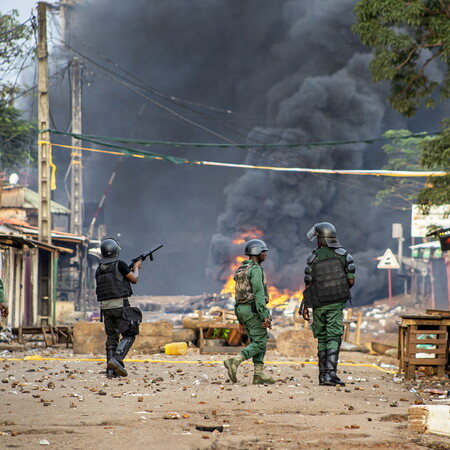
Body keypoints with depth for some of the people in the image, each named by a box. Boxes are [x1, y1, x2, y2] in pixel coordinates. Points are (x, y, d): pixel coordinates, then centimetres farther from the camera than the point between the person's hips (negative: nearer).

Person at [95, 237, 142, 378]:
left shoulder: (99, 269, 12)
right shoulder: (119, 264, -7)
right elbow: (134, 279, 1)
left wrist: (130, 270, 32)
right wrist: (136, 267, 21)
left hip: (106, 307, 6)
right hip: (120, 304, -6)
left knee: (112, 337, 11)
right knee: (129, 335, 0)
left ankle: (111, 370, 6)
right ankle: (116, 359, -18)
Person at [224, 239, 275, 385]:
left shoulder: (241, 270, 17)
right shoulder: (255, 269, -13)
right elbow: (259, 294, -20)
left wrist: (241, 320, 22)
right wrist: (265, 316, -22)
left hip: (241, 309, 9)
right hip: (253, 309, -9)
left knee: (258, 342, 13)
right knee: (259, 343, -7)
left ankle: (259, 374, 8)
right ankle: (234, 362, -22)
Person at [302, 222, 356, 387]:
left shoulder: (313, 258, -2)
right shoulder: (344, 255, 0)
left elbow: (308, 285, -1)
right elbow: (351, 281, -2)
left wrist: (305, 307, 7)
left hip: (318, 304, 1)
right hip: (336, 304, -1)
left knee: (322, 339, 11)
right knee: (333, 338, -4)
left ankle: (323, 375, 12)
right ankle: (330, 374, -16)